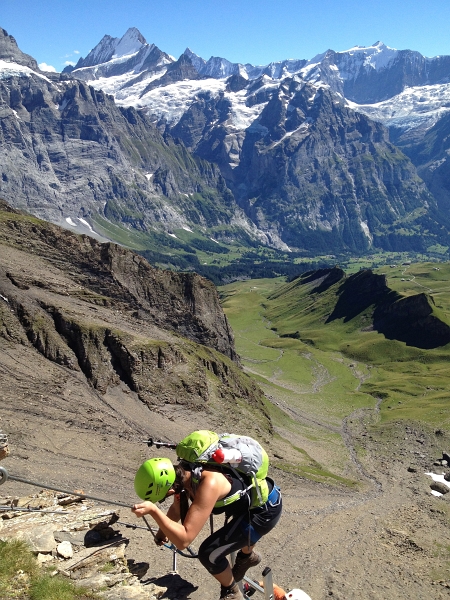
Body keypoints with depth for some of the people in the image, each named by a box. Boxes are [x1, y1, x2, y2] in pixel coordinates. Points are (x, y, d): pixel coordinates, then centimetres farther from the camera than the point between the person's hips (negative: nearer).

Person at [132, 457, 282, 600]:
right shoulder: (183, 472, -13)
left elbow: (183, 540, -38)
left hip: (264, 511, -8)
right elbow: (177, 508, 8)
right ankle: (248, 556, 63)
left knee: (209, 554, -11)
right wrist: (163, 530, -5)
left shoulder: (209, 484, -38)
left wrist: (153, 510, -43)